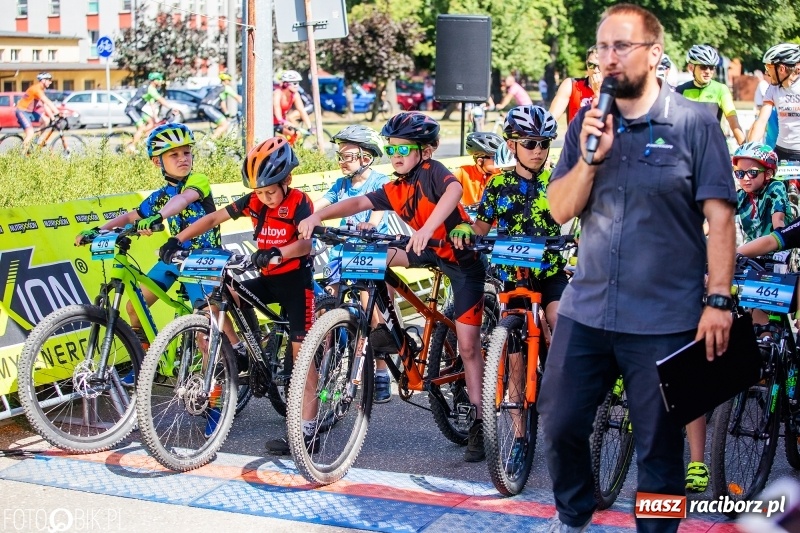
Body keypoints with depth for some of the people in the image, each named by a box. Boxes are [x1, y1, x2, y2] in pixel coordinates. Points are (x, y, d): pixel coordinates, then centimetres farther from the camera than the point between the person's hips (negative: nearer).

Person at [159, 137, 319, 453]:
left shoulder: (299, 203, -17)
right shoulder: (254, 201, -3)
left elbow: (305, 243, -34)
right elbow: (213, 219, -3)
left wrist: (276, 253, -53)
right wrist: (178, 240, -15)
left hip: (295, 280, -6)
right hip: (267, 279, 6)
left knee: (300, 351, -11)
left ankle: (307, 430, -11)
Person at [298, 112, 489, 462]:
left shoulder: (432, 171, -21)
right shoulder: (396, 190, -2)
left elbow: (454, 189, -43)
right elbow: (358, 202, -10)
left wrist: (429, 227, -58)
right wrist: (318, 215, -26)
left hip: (464, 258, -7)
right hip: (430, 252, 7)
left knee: (467, 345, -8)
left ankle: (479, 423, -2)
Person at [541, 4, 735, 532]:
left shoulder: (695, 123, -6)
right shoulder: (588, 123, 7)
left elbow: (720, 217, -8)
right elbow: (561, 210, 4)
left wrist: (719, 299, -15)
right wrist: (590, 158, -12)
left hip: (664, 320, -4)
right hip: (586, 309, 4)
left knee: (659, 447, 6)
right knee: (559, 423, 11)